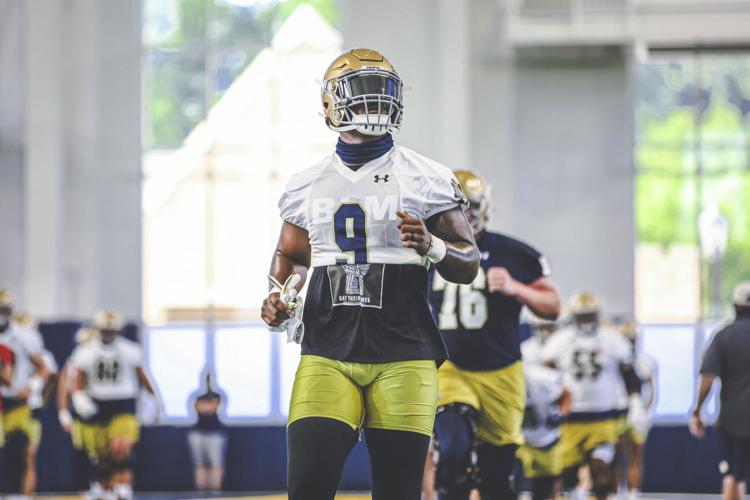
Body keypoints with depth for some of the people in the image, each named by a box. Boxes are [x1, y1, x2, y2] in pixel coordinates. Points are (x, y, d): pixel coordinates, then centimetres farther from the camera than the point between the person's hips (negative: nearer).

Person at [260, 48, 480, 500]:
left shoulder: (426, 179, 2)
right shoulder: (308, 185, 12)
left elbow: (469, 264, 3)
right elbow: (292, 257, 25)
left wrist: (432, 247, -17)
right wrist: (281, 299, 5)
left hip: (403, 355, -2)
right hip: (327, 352, 2)